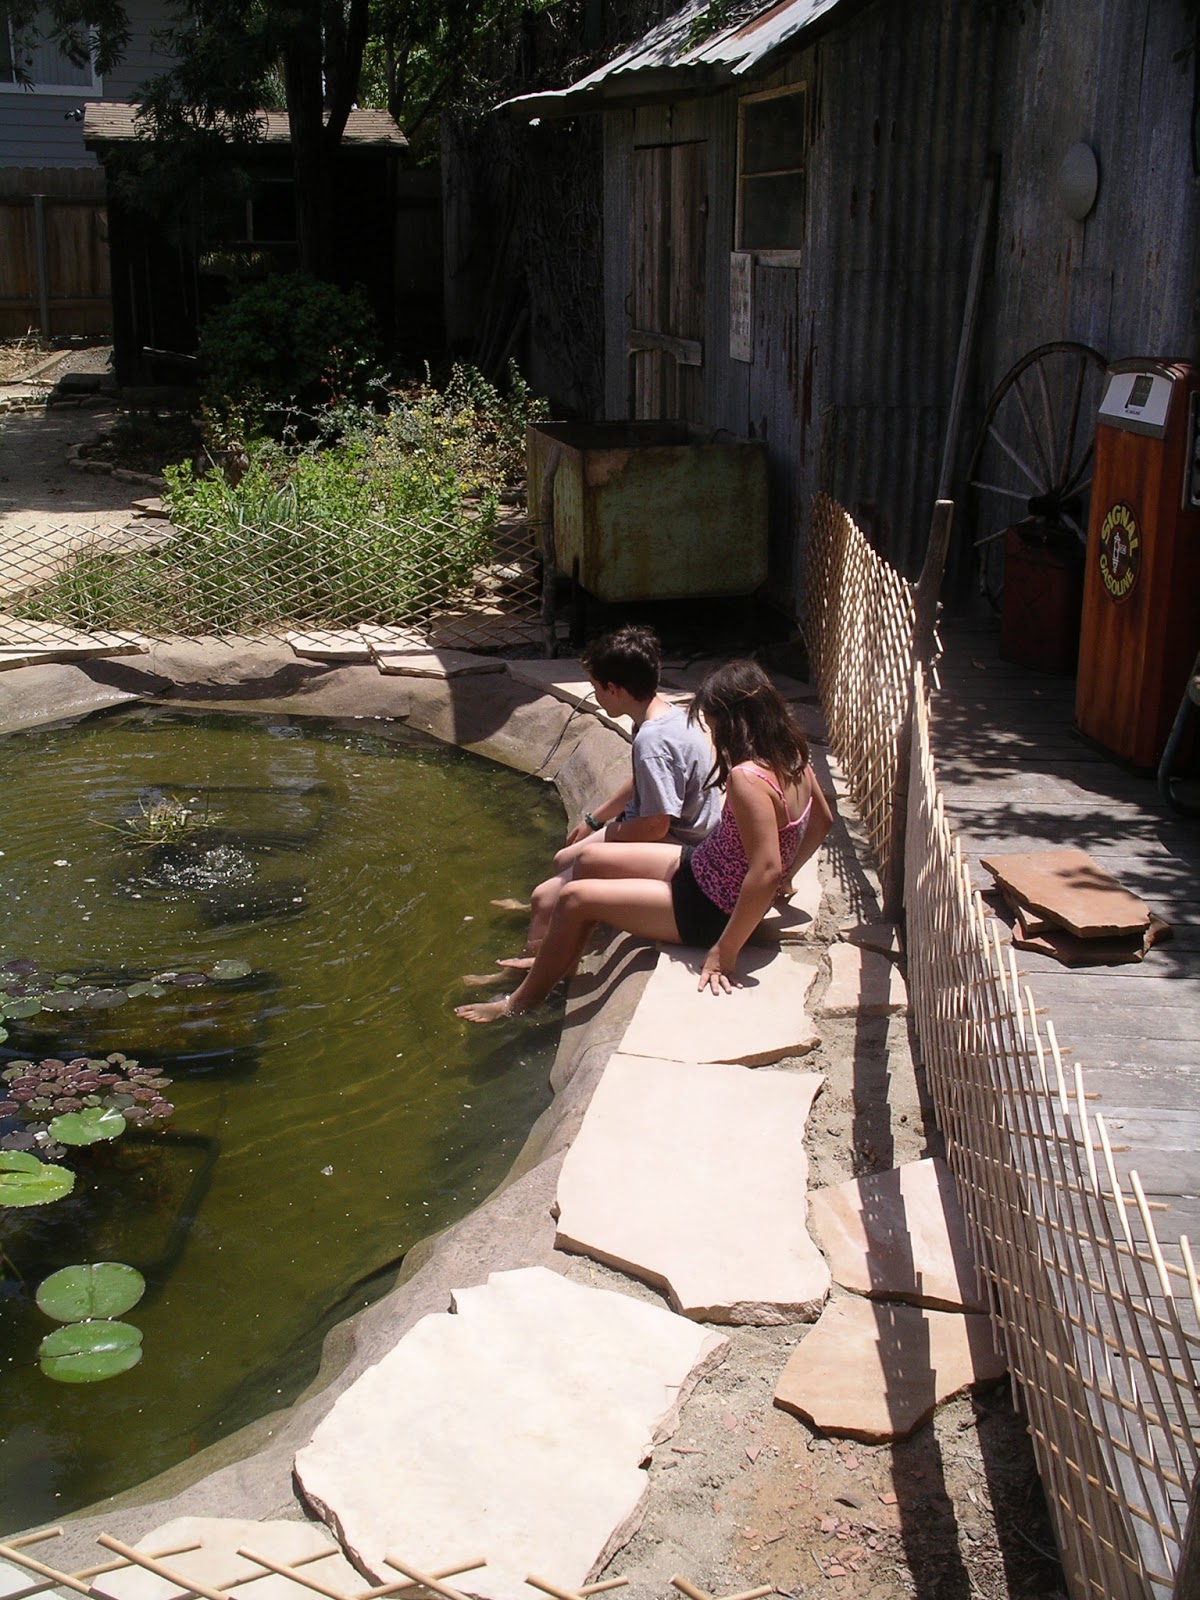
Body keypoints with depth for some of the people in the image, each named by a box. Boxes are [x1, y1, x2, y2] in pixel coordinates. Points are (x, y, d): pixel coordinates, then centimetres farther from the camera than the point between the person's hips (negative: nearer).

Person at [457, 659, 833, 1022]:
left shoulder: (747, 778, -33)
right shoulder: (791, 756, -5)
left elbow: (766, 870, -38)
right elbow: (822, 821, 10)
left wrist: (725, 951, -31)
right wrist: (786, 876, 16)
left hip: (712, 912, -10)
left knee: (575, 898, -3)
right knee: (590, 860, 15)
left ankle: (522, 1002, 17)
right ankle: (551, 965, 33)